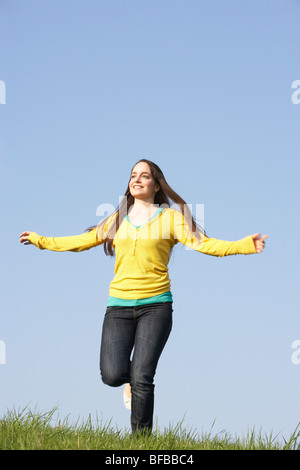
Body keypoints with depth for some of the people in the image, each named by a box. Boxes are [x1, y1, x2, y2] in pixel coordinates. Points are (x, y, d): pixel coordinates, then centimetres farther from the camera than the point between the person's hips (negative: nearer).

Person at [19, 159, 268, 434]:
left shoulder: (170, 218, 5)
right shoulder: (117, 221, 15)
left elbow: (202, 243, -5)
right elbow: (81, 241, 24)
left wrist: (244, 245, -20)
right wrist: (41, 241, 29)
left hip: (155, 305, -3)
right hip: (119, 305, 3)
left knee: (141, 378, -14)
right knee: (112, 376, -13)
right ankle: (131, 378, 25)